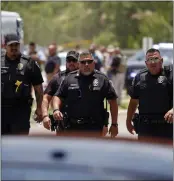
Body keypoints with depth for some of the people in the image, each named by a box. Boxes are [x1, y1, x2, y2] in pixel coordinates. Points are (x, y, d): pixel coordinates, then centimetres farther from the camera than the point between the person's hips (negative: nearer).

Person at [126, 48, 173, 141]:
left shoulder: (169, 73, -4)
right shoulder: (140, 77, 8)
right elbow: (133, 101, 16)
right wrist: (128, 121, 17)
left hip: (166, 124, -3)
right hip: (145, 126, 3)